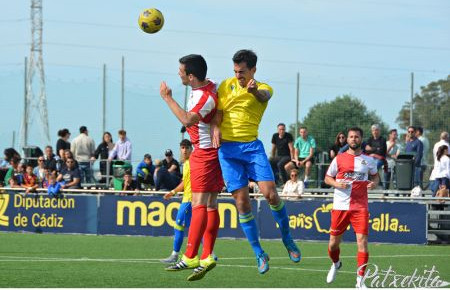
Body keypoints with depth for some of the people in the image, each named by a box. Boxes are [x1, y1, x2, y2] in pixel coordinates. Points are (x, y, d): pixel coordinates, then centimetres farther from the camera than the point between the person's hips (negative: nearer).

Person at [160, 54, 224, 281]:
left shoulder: (207, 97, -23)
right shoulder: (208, 85, 7)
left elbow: (187, 120, -38)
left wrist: (167, 98, -29)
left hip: (205, 152, -10)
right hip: (206, 150, 10)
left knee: (199, 204, -14)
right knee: (210, 204, 7)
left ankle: (190, 257, -18)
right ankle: (207, 258, 8)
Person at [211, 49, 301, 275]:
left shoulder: (263, 88, 4)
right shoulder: (227, 85, 9)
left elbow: (264, 96, -21)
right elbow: (217, 113, 6)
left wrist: (254, 90, -47)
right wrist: (215, 129, -18)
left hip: (252, 146, -1)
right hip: (227, 148, 1)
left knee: (270, 193, -13)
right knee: (242, 201, -3)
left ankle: (287, 239, 10)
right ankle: (259, 254, 7)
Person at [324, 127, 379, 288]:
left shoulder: (368, 160, 6)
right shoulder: (339, 159, 3)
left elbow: (375, 175, 21)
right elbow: (327, 178, 10)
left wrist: (374, 183, -2)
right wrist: (337, 184, -11)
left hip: (360, 207, 0)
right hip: (340, 206, 1)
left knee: (362, 240, -13)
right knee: (334, 242, 6)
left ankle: (360, 280, -8)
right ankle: (336, 264, 40)